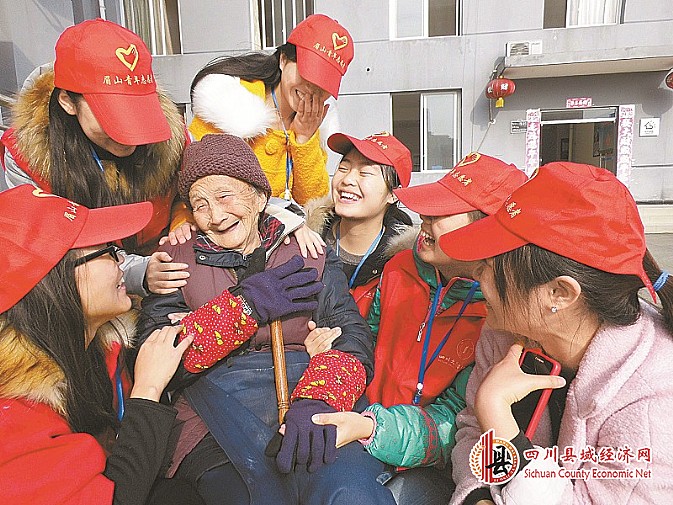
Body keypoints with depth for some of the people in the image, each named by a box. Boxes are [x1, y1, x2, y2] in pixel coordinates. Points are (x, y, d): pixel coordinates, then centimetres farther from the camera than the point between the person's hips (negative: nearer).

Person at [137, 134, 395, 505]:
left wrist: (317, 401, -19)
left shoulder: (309, 256, 15)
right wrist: (246, 304, -7)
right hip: (219, 429, 0)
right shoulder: (177, 262, 14)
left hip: (312, 420, 1)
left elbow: (352, 339, 2)